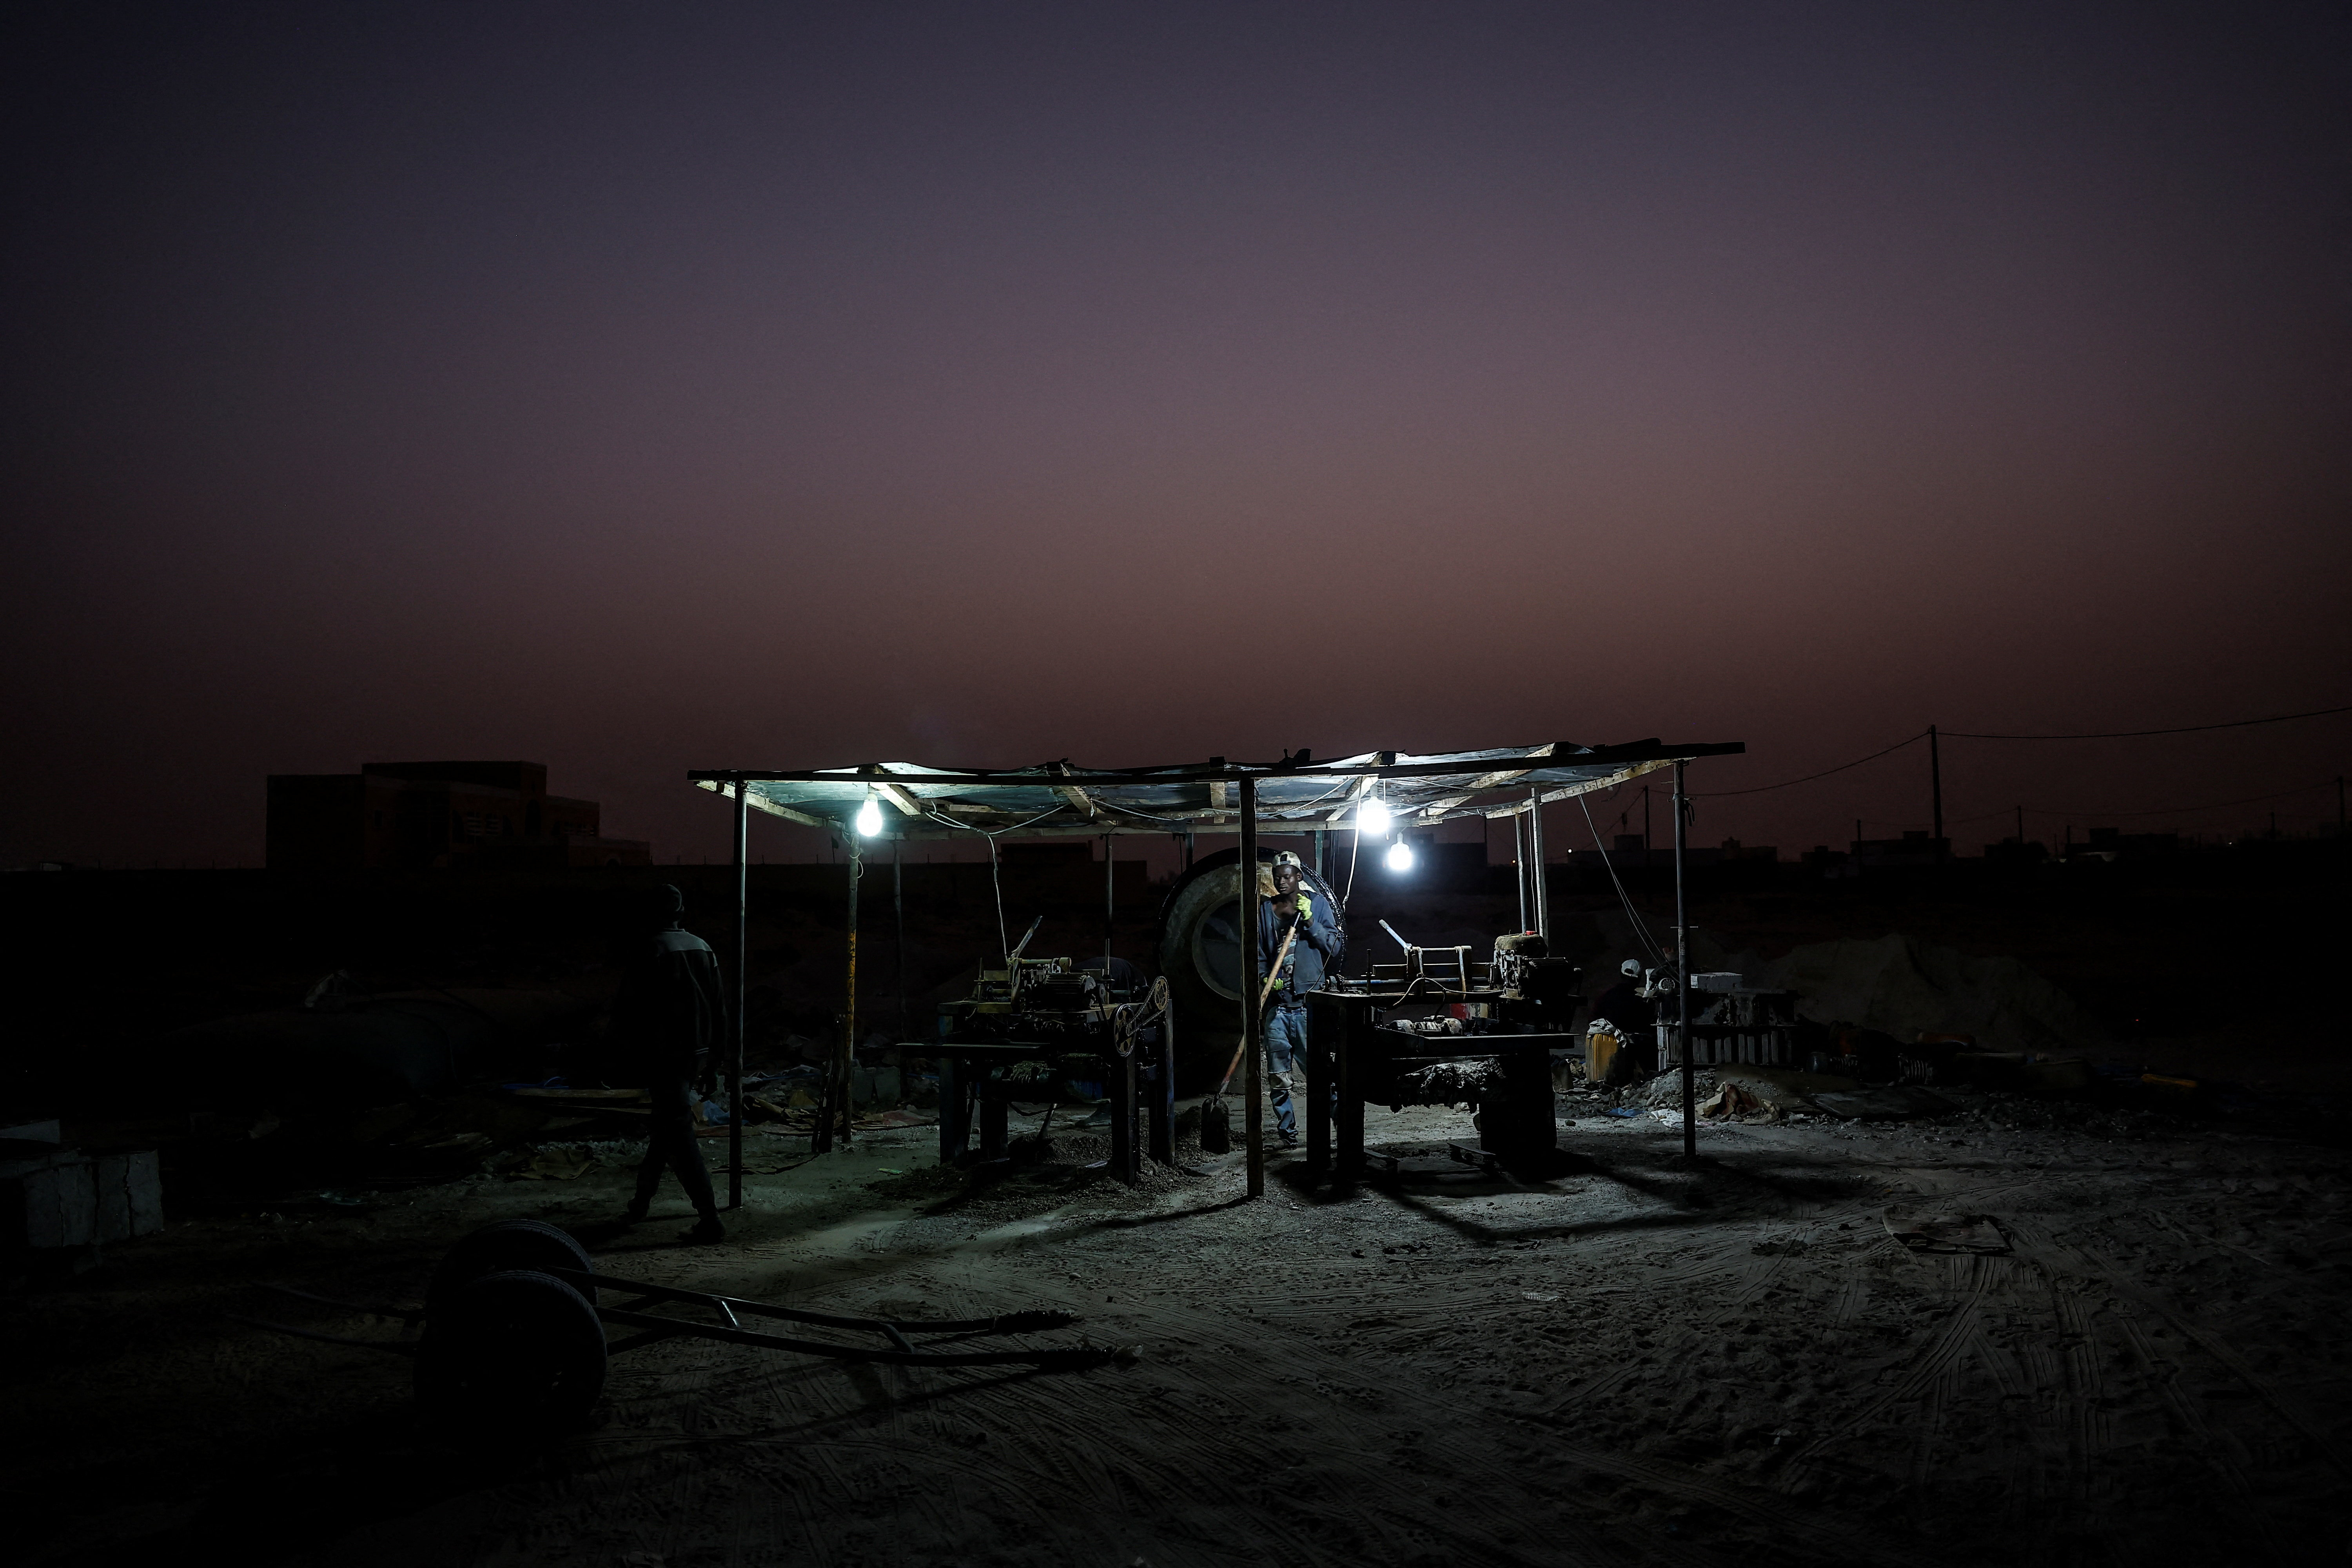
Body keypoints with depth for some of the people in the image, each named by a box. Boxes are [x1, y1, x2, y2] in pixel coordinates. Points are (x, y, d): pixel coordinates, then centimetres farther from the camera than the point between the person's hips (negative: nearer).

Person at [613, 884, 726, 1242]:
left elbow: (629, 1010, -13)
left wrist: (629, 1059, -4)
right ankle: (642, 1199, 34)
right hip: (697, 1053, 7)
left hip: (663, 1056, -7)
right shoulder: (702, 948, 8)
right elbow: (718, 1008, 12)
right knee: (667, 1124, 21)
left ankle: (710, 1219, -11)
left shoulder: (645, 950, -12)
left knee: (679, 1134, -6)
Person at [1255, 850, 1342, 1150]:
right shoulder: (1266, 909, 13)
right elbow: (1259, 952, 15)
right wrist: (1265, 977, -4)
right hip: (1277, 1004, 3)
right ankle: (1288, 1134, 10)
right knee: (1278, 1077, 2)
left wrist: (1310, 920, -10)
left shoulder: (1318, 904, 6)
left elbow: (1334, 948, 0)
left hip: (1310, 1001, -3)